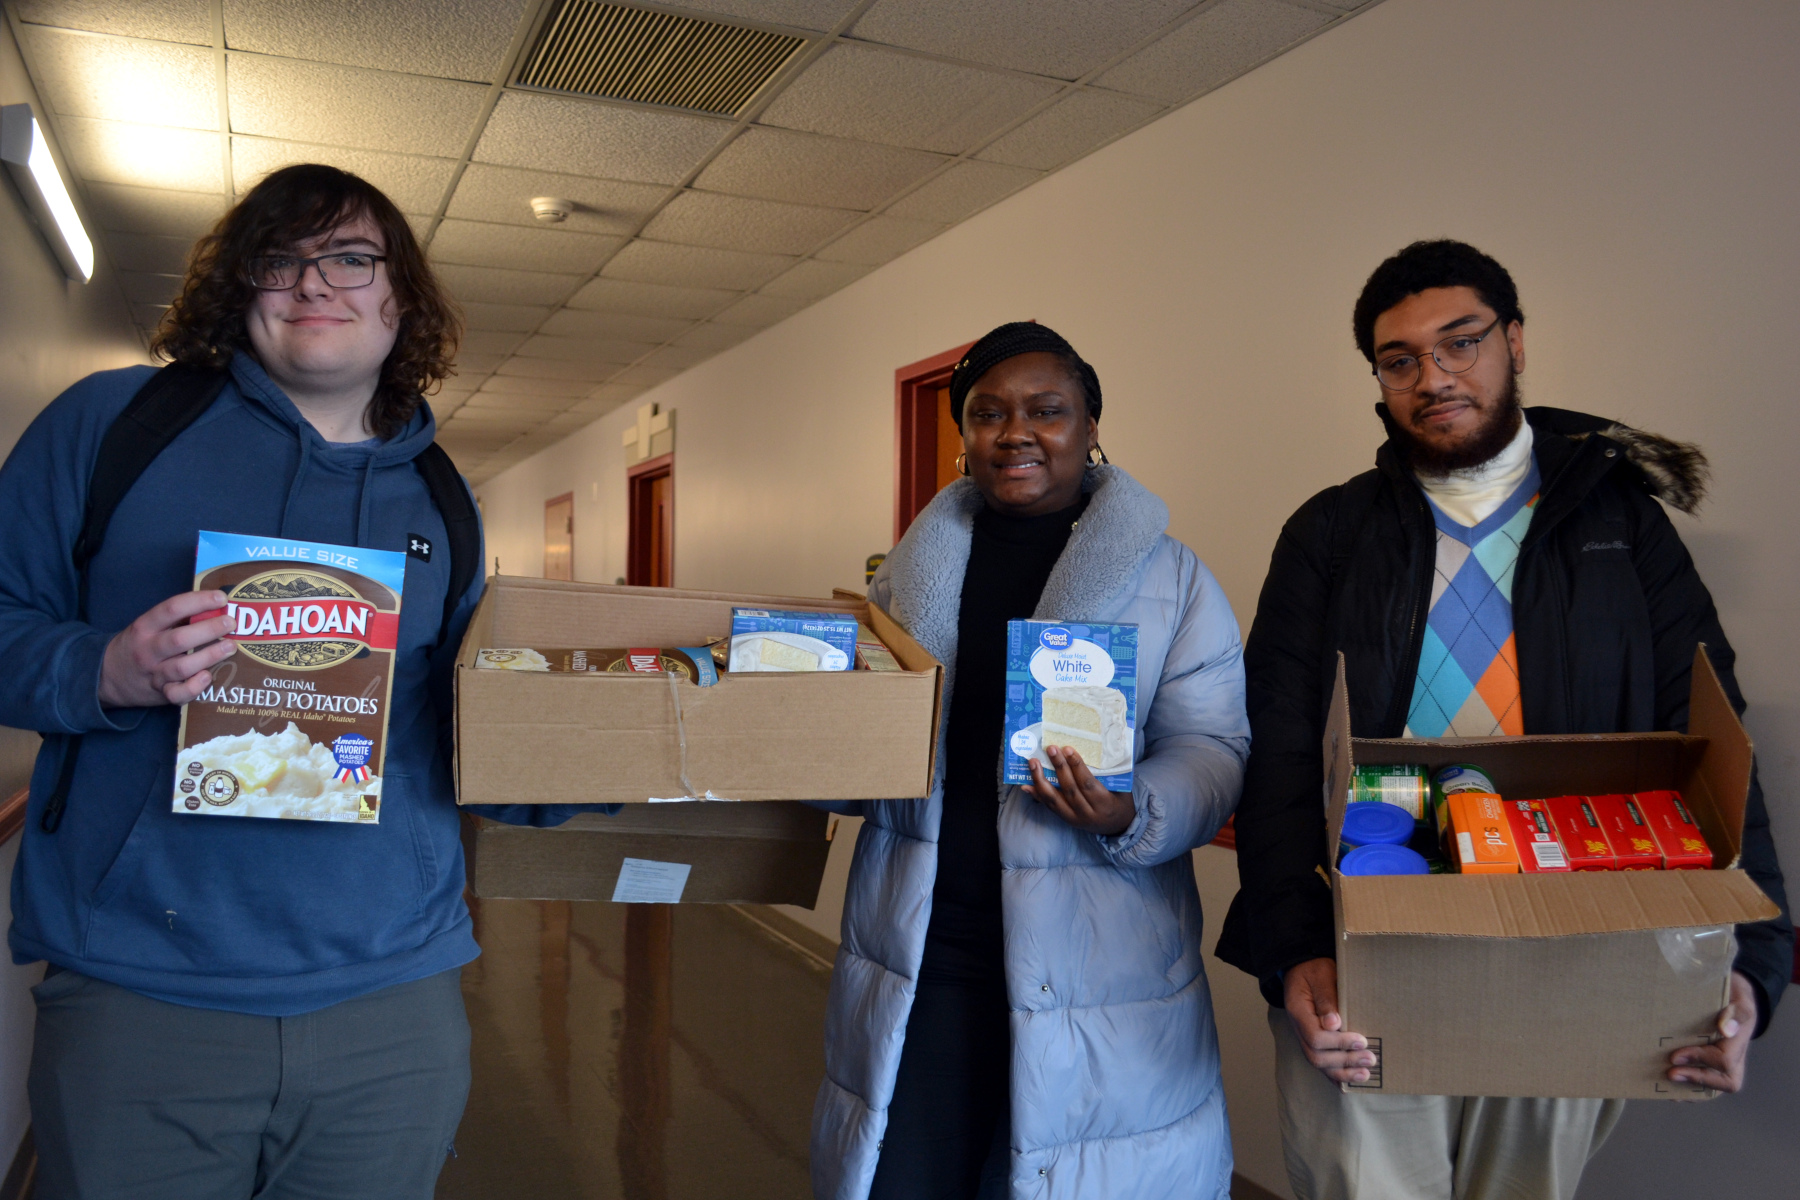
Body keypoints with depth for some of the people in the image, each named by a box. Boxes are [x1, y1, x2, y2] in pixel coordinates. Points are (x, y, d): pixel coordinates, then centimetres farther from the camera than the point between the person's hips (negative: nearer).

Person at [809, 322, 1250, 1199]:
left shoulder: (1168, 575, -1)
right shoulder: (914, 567, 9)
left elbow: (1213, 745, -3)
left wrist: (1131, 816, -22)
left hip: (1093, 956, -2)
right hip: (916, 951, 3)